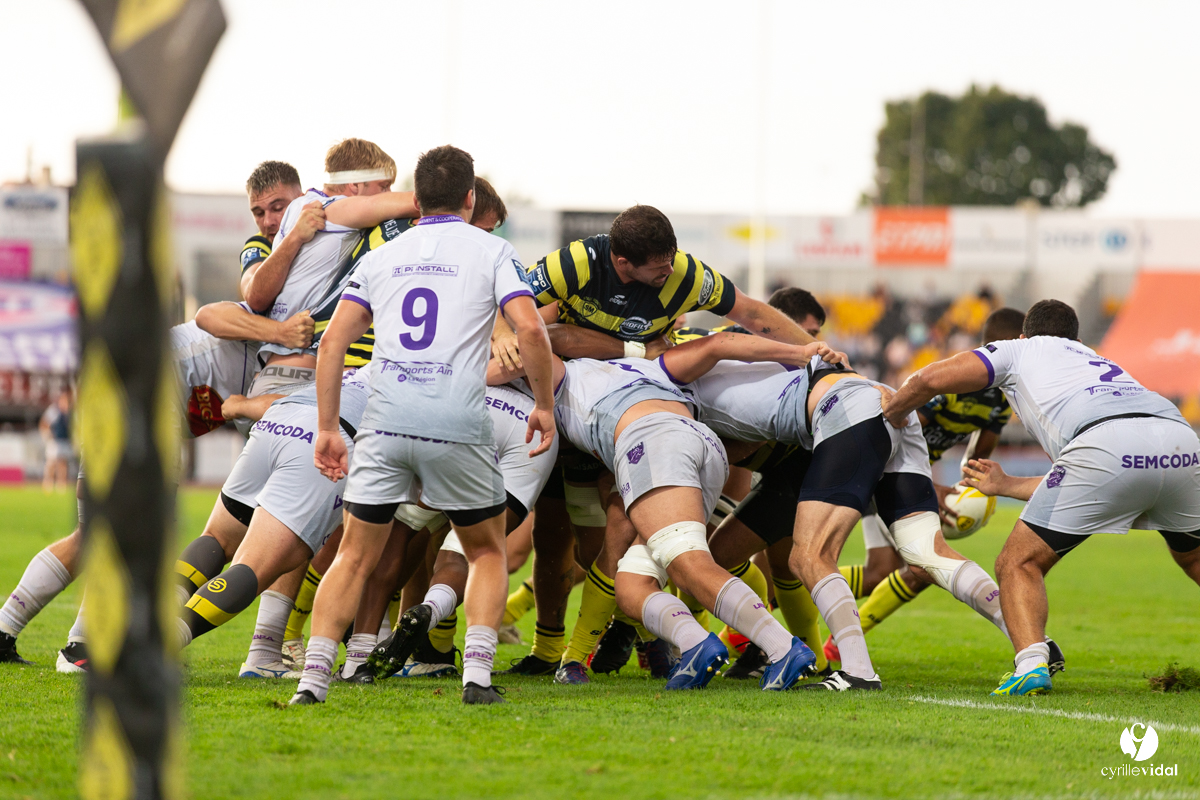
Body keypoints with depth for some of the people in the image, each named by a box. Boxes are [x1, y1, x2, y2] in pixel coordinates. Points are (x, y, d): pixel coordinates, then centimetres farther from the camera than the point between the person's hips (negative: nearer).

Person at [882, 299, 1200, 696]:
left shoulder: (1019, 351, 28)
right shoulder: (1097, 362, 42)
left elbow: (928, 380, 17)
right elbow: (1075, 493, 42)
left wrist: (889, 417, 37)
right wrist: (1005, 485, 56)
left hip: (1108, 448, -5)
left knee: (1019, 563, 9)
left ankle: (1031, 666, -13)